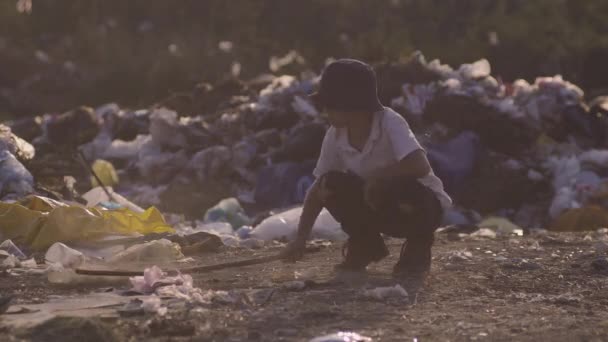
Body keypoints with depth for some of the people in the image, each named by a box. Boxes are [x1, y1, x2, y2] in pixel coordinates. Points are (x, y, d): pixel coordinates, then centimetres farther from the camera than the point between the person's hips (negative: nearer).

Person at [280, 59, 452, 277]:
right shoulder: (335, 135, -10)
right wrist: (301, 239, -11)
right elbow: (318, 187, -4)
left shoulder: (389, 123, -27)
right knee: (331, 185, -19)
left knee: (395, 189, -38)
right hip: (381, 209, 5)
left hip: (424, 204, -5)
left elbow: (421, 166, -41)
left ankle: (418, 249, -5)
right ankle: (366, 246, 5)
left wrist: (377, 176, -30)